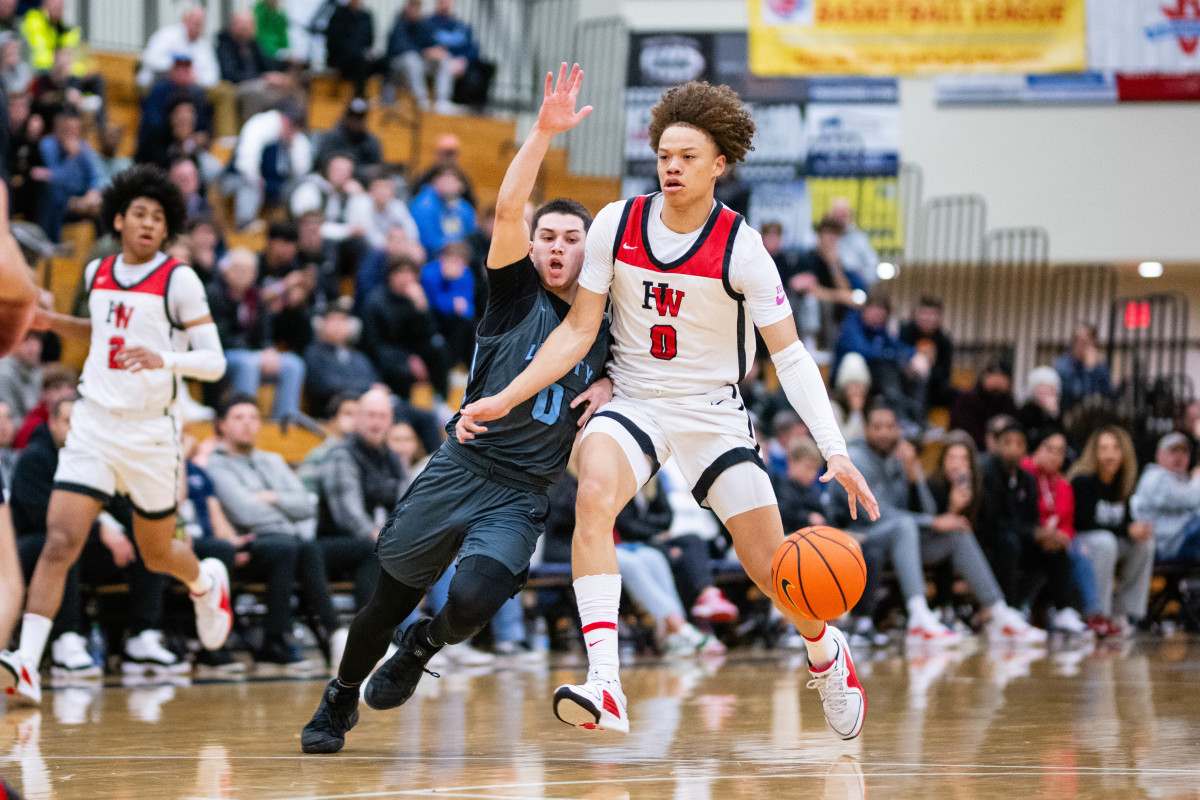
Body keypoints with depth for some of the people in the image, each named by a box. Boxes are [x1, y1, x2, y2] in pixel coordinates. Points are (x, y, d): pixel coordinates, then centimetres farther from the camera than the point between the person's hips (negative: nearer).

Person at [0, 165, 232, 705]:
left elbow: (214, 361, -10)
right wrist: (57, 324, 11)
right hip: (93, 423, 3)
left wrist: (164, 359, -29)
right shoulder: (98, 273, 8)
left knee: (157, 554, 14)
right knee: (59, 541, -14)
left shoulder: (179, 280, -7)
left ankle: (207, 584, 50)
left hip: (151, 434, -3)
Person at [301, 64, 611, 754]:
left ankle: (424, 647, 11)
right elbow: (508, 210, -16)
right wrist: (545, 131, -28)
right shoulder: (518, 293, 0)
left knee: (475, 599, -24)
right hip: (460, 469, -1)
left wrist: (609, 388, 2)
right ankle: (340, 700, 32)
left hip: (523, 495, 1)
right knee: (390, 602, 5)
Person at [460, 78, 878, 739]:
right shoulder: (617, 225, -7)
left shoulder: (740, 249, -14)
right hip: (634, 404, 1)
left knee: (771, 567, -2)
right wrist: (504, 400, -7)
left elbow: (789, 354, -12)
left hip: (714, 413, -1)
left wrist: (834, 450, -23)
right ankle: (604, 689, -42)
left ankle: (826, 652, 36)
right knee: (595, 495, -32)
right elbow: (578, 330, 1)